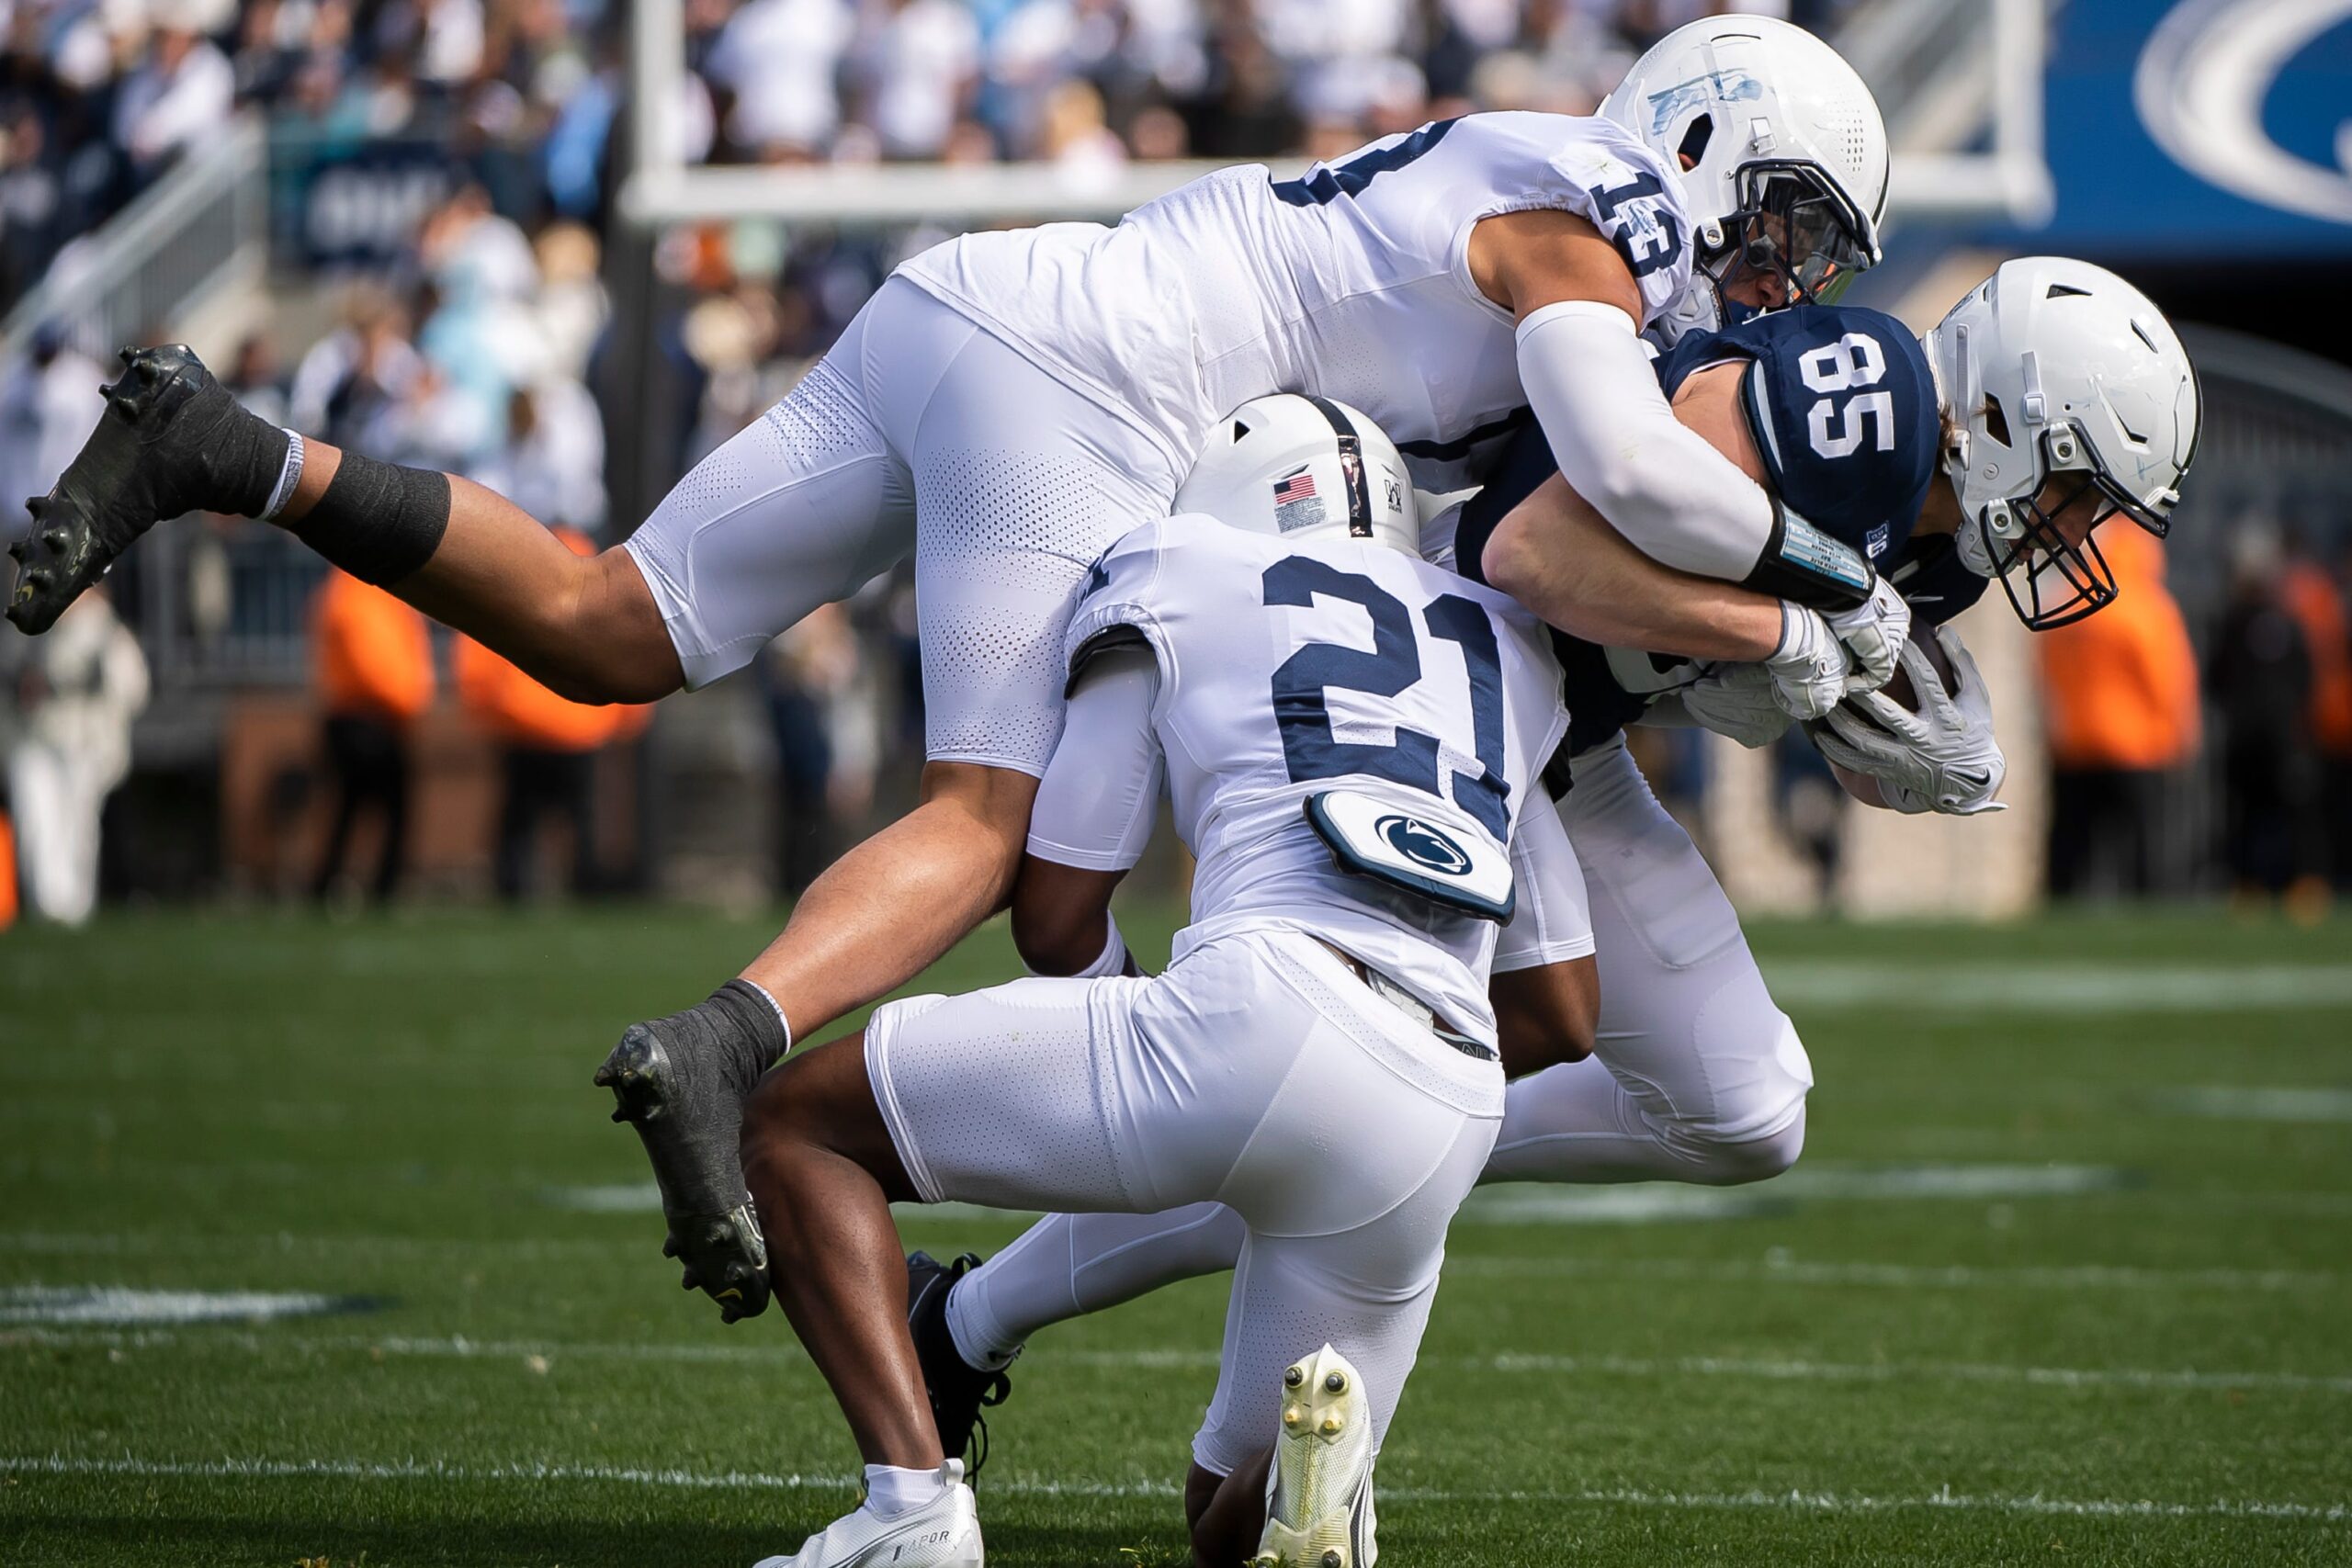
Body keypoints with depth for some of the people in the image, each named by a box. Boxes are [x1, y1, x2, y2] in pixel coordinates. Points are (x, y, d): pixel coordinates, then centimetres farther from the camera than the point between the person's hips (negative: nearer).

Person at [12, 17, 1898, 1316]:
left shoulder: (1491, 177, 27)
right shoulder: (1582, 236, 0)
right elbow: (1625, 467, -17)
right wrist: (1814, 586, -4)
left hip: (942, 316, 8)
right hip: (1079, 383, -8)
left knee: (596, 630, 5)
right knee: (991, 831, -13)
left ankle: (223, 452, -3)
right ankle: (722, 1047, -38)